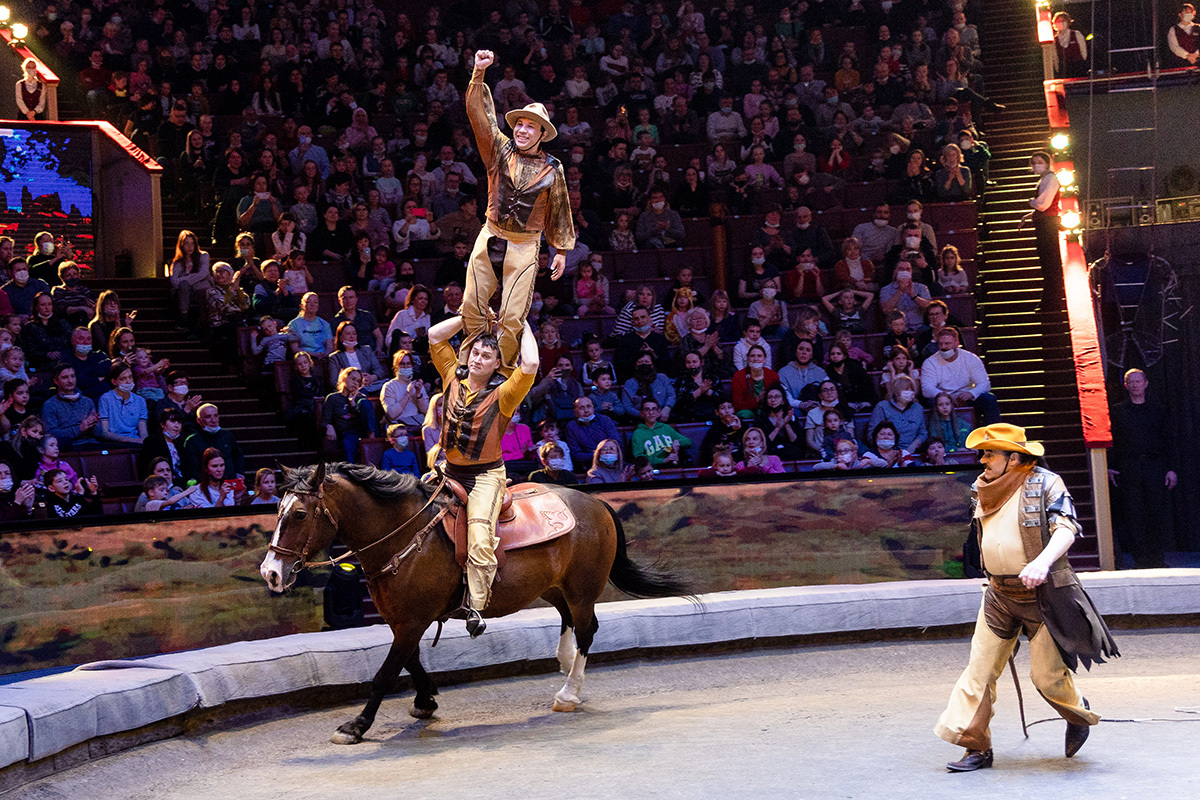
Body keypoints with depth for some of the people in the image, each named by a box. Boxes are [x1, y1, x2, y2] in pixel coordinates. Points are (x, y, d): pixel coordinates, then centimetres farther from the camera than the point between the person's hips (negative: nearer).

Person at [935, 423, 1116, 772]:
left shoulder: (1045, 484, -10)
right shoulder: (983, 491, 8)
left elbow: (1066, 529, -21)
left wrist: (1042, 562, -37)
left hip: (1042, 593, -6)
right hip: (999, 594, 6)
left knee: (1047, 675, 0)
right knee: (979, 670, -1)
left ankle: (1080, 716, 31)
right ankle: (976, 746, 5)